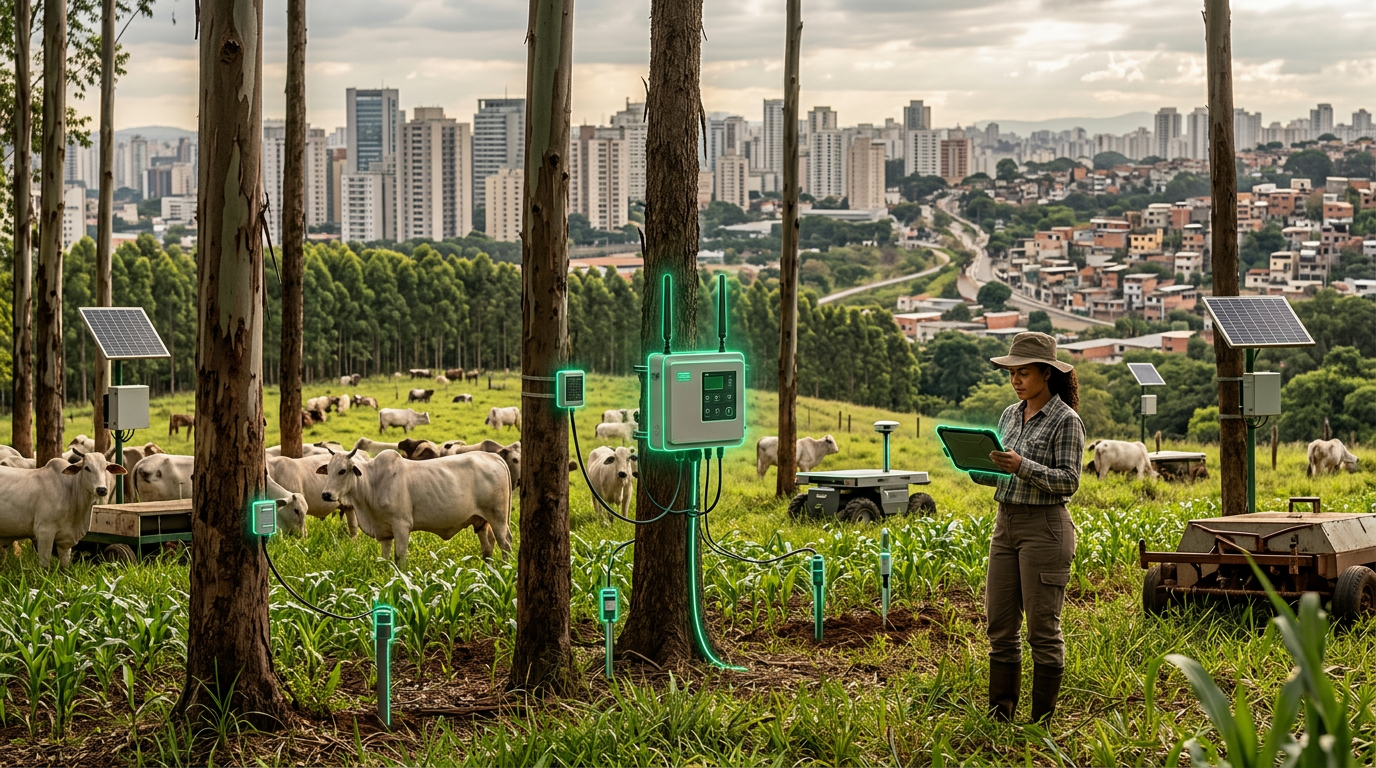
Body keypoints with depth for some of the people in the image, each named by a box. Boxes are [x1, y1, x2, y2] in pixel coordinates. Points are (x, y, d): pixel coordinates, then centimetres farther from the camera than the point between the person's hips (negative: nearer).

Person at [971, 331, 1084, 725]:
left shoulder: (1066, 421, -9)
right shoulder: (1010, 415, 13)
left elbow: (1068, 481, -13)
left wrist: (1023, 466, -25)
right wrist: (975, 469, -3)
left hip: (1045, 527, -7)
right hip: (1006, 524, 7)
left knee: (1042, 628, -3)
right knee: (1000, 625, 8)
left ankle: (1042, 722, 4)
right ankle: (999, 716, 14)